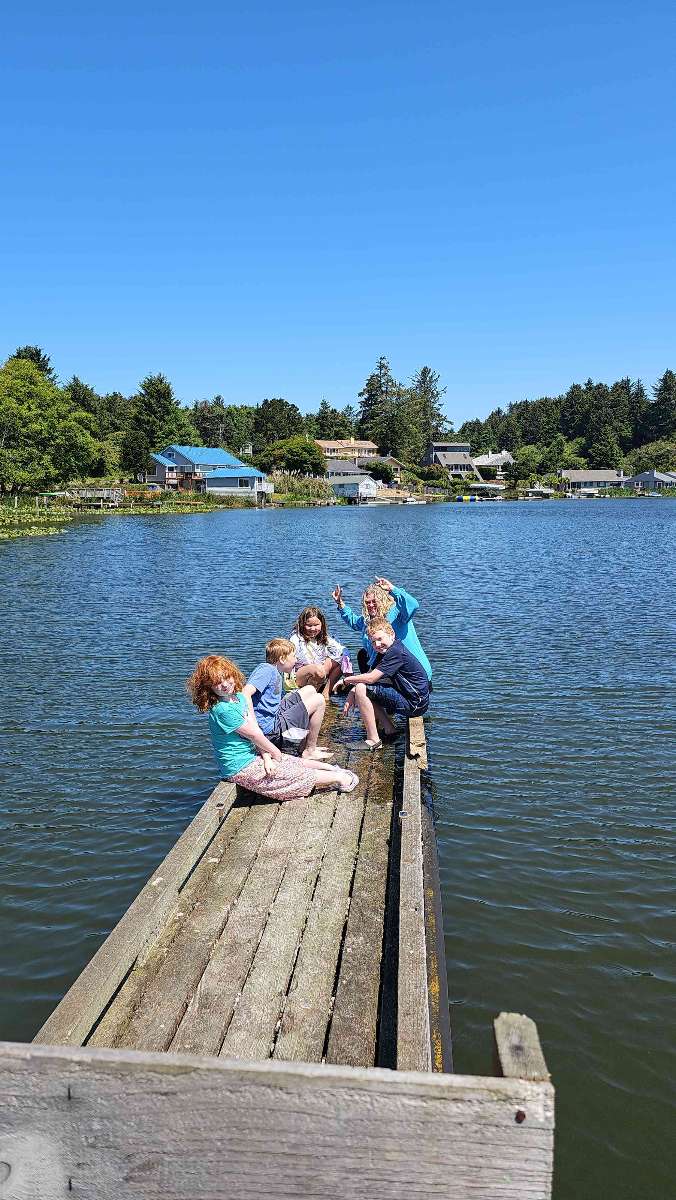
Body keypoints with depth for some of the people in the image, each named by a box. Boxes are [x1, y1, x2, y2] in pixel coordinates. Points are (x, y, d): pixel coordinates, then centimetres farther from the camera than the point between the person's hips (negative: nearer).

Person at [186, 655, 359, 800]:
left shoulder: (240, 697, 2)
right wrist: (276, 754, -7)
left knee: (299, 762, 14)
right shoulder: (223, 710, -26)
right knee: (301, 775, -1)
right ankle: (339, 778, 12)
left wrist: (266, 756, -14)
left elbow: (256, 729, -2)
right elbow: (254, 735, -18)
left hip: (251, 754, 8)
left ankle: (334, 769, 29)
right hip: (241, 768, -8)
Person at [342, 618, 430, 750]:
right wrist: (352, 695, -5)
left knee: (362, 689, -18)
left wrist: (348, 680, -7)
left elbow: (370, 678, -23)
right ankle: (388, 728, 13)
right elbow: (369, 676, 8)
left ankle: (373, 740, -13)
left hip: (414, 705, -10)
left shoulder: (396, 652, -20)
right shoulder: (384, 652, 11)